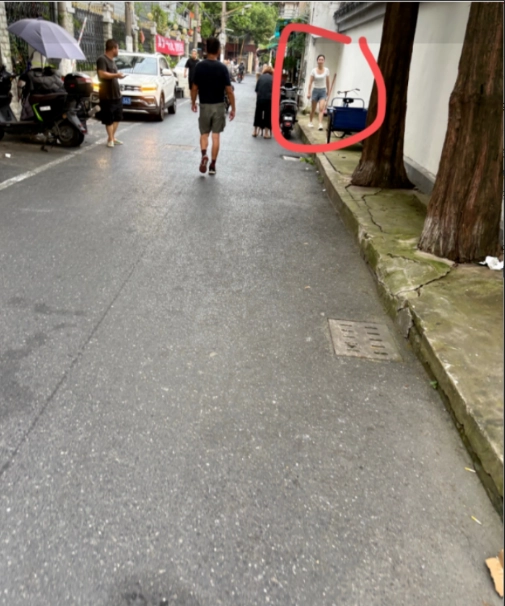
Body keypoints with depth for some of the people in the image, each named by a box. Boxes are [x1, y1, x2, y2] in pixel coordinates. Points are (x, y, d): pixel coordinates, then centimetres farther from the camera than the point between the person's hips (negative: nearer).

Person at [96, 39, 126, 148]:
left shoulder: (112, 60, 16)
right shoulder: (102, 59, -12)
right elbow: (102, 74, -25)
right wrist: (116, 75, -21)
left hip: (116, 94, 9)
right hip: (107, 95, -9)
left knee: (117, 117, 12)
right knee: (109, 119, -3)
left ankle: (112, 137, 21)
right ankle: (110, 139, 4)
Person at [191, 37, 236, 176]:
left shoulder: (199, 66, -6)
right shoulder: (222, 67, -10)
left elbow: (195, 88, 0)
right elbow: (229, 90, -10)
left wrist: (193, 102, 16)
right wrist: (233, 108, -2)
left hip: (204, 105, 1)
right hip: (219, 105, -1)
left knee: (204, 134, 15)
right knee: (216, 135, 7)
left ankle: (203, 155, -12)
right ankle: (213, 165, 9)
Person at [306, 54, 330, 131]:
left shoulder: (326, 70, -1)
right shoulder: (314, 70, -4)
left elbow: (327, 81, 7)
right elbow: (310, 82, -4)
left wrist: (328, 90, 12)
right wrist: (309, 92, -10)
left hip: (323, 91, 0)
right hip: (315, 90, 0)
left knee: (321, 108, -16)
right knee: (313, 109, 12)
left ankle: (320, 124, -24)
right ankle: (310, 122, 32)